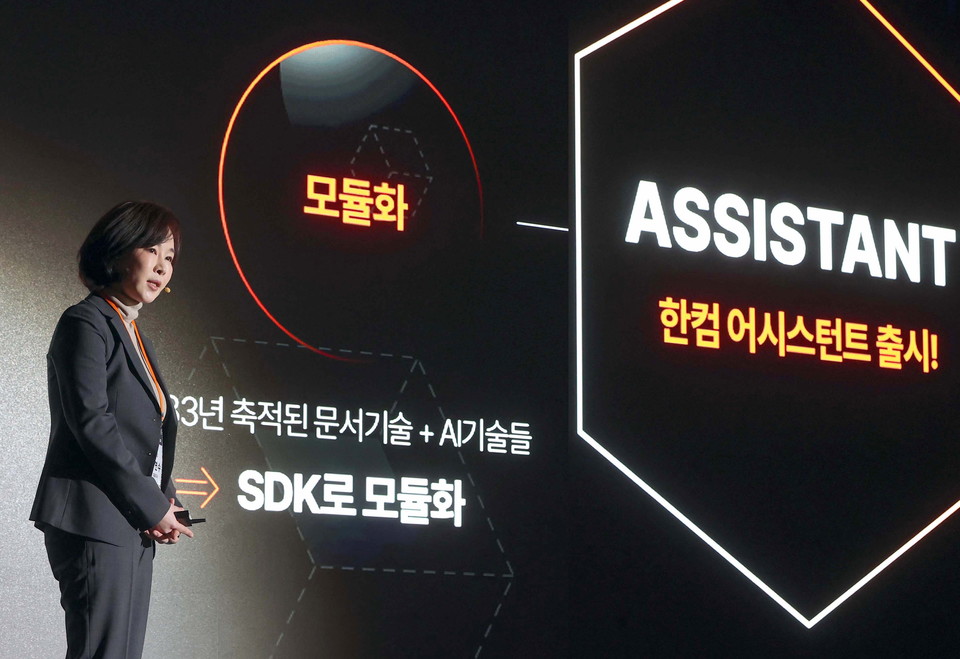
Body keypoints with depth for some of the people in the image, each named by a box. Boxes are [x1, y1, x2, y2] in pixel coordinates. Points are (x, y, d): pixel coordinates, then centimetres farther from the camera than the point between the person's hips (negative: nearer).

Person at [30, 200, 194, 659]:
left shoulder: (131, 332, 21)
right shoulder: (86, 323, -7)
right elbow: (91, 422, -16)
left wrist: (162, 502, 5)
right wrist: (152, 506, -13)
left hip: (133, 527, 9)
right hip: (96, 521, -9)